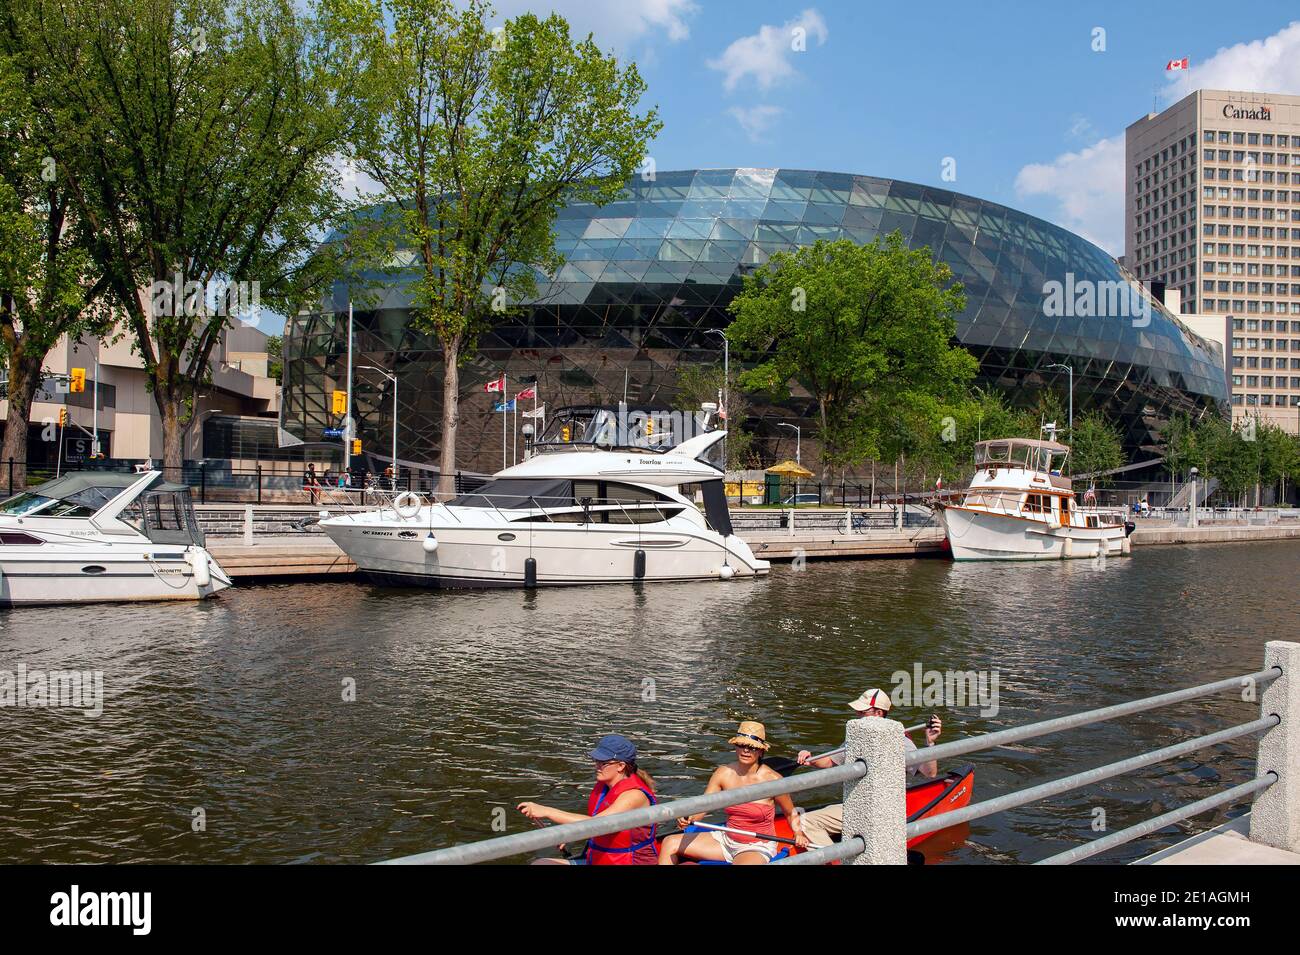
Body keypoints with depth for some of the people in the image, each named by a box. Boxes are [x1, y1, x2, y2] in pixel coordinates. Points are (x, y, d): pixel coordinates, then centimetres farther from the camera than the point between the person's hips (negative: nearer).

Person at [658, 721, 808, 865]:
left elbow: (790, 813, 1)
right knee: (670, 843, -2)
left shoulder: (772, 779, -16)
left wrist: (799, 834, -15)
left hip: (758, 848, -5)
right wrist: (688, 818, -28)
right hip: (727, 839, 5)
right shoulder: (723, 773, -6)